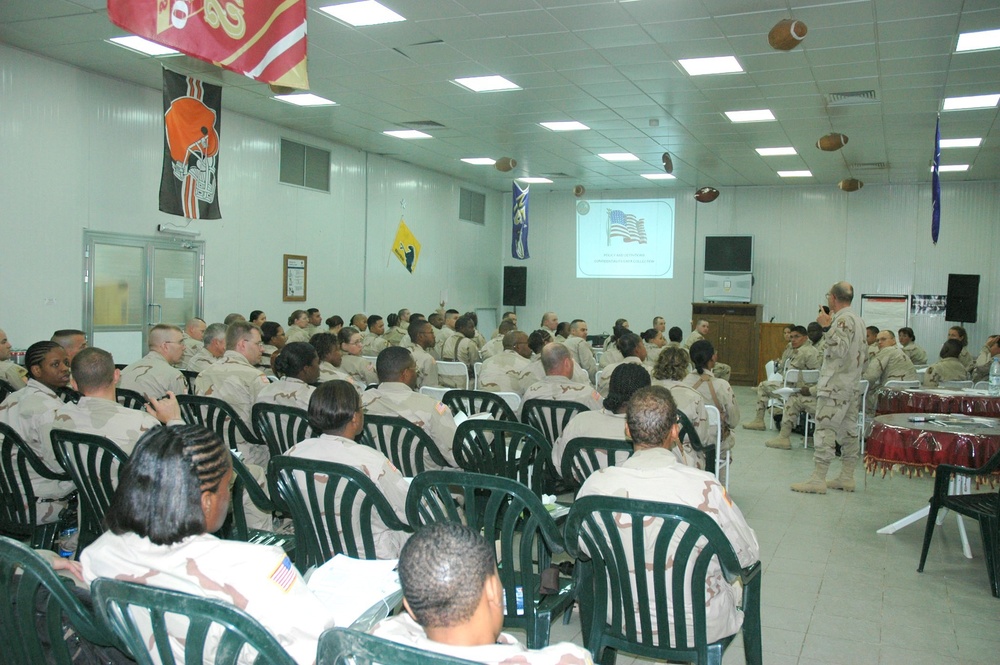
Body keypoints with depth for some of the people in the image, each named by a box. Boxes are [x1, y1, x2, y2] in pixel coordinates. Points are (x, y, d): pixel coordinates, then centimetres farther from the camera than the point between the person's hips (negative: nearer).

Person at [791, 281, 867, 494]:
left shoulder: (843, 320, -14)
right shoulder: (858, 320, 16)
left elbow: (838, 350, -23)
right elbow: (864, 354, 19)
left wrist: (826, 327, -20)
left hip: (835, 385, -10)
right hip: (852, 385, 10)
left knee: (825, 429, -9)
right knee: (848, 430, 11)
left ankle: (818, 479, -9)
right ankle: (847, 477, 16)